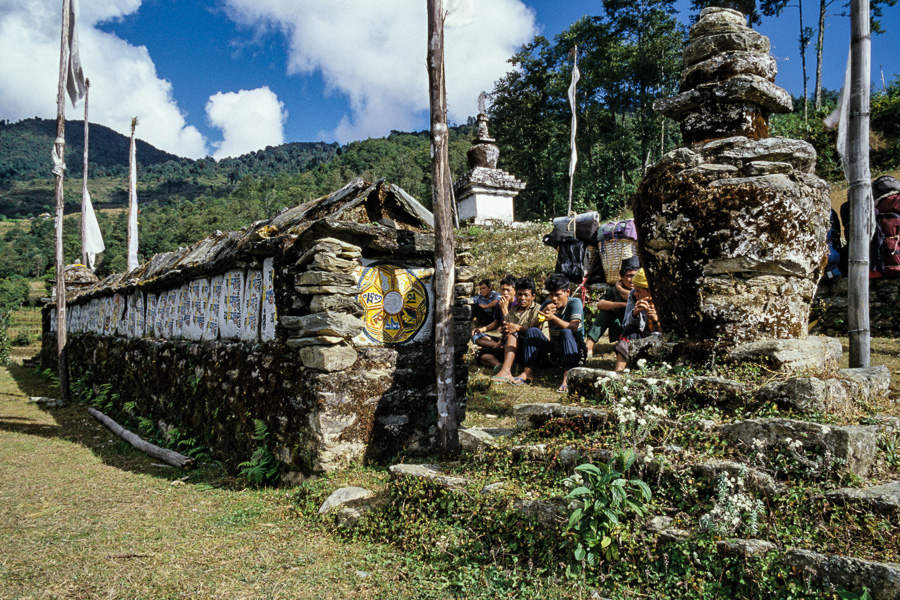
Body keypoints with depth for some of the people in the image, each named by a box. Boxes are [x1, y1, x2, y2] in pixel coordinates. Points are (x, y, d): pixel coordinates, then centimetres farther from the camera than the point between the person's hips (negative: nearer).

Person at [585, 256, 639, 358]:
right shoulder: (614, 290, 3)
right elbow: (600, 304, -15)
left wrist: (620, 288, -14)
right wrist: (623, 304, -24)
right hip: (620, 333, 3)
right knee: (605, 312, -17)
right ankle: (588, 346, -26)